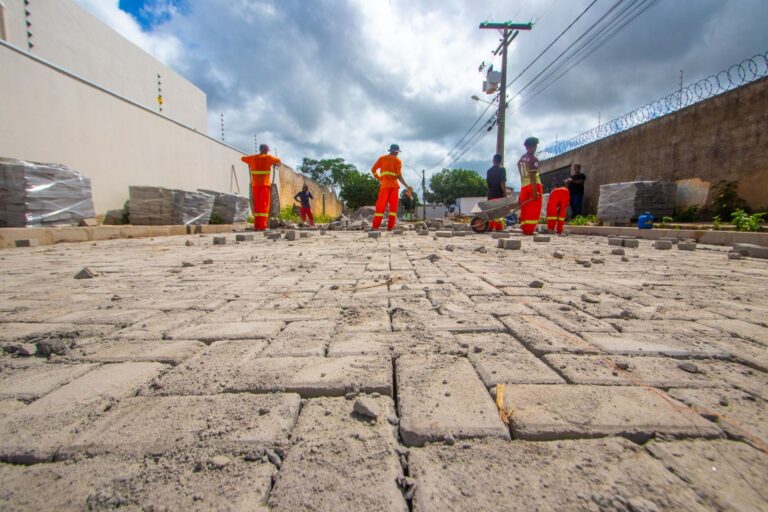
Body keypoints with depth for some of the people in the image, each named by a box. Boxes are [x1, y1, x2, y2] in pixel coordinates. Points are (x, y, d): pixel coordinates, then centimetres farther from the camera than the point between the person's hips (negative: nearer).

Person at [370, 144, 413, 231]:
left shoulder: (382, 158, 13)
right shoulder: (398, 160, 6)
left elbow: (373, 170, 5)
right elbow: (399, 176, -5)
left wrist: (379, 179, 17)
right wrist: (407, 186, -3)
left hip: (384, 185, 1)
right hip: (394, 185, -1)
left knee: (381, 205, 0)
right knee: (393, 206, 5)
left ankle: (376, 226, -9)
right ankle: (390, 227, -1)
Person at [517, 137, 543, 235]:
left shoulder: (521, 159, 14)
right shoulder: (533, 159, -8)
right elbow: (532, 176, -17)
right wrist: (535, 191, -19)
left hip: (524, 186, 7)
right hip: (534, 186, -7)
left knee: (524, 208, 9)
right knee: (533, 209, -2)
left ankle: (524, 228, 10)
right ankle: (529, 229, -4)